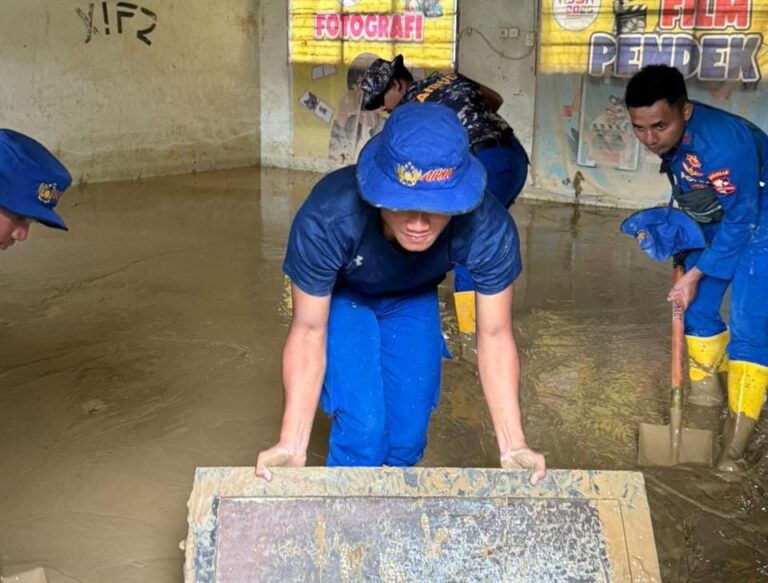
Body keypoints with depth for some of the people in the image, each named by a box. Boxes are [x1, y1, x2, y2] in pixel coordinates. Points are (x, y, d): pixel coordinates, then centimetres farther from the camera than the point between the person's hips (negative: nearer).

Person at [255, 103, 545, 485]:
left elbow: (494, 335, -24)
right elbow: (309, 331, -30)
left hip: (414, 300, 2)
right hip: (340, 297, -2)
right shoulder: (326, 220, -42)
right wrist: (292, 446, -36)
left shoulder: (488, 228, -37)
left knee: (409, 432, -1)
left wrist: (513, 446, -30)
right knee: (363, 426, -16)